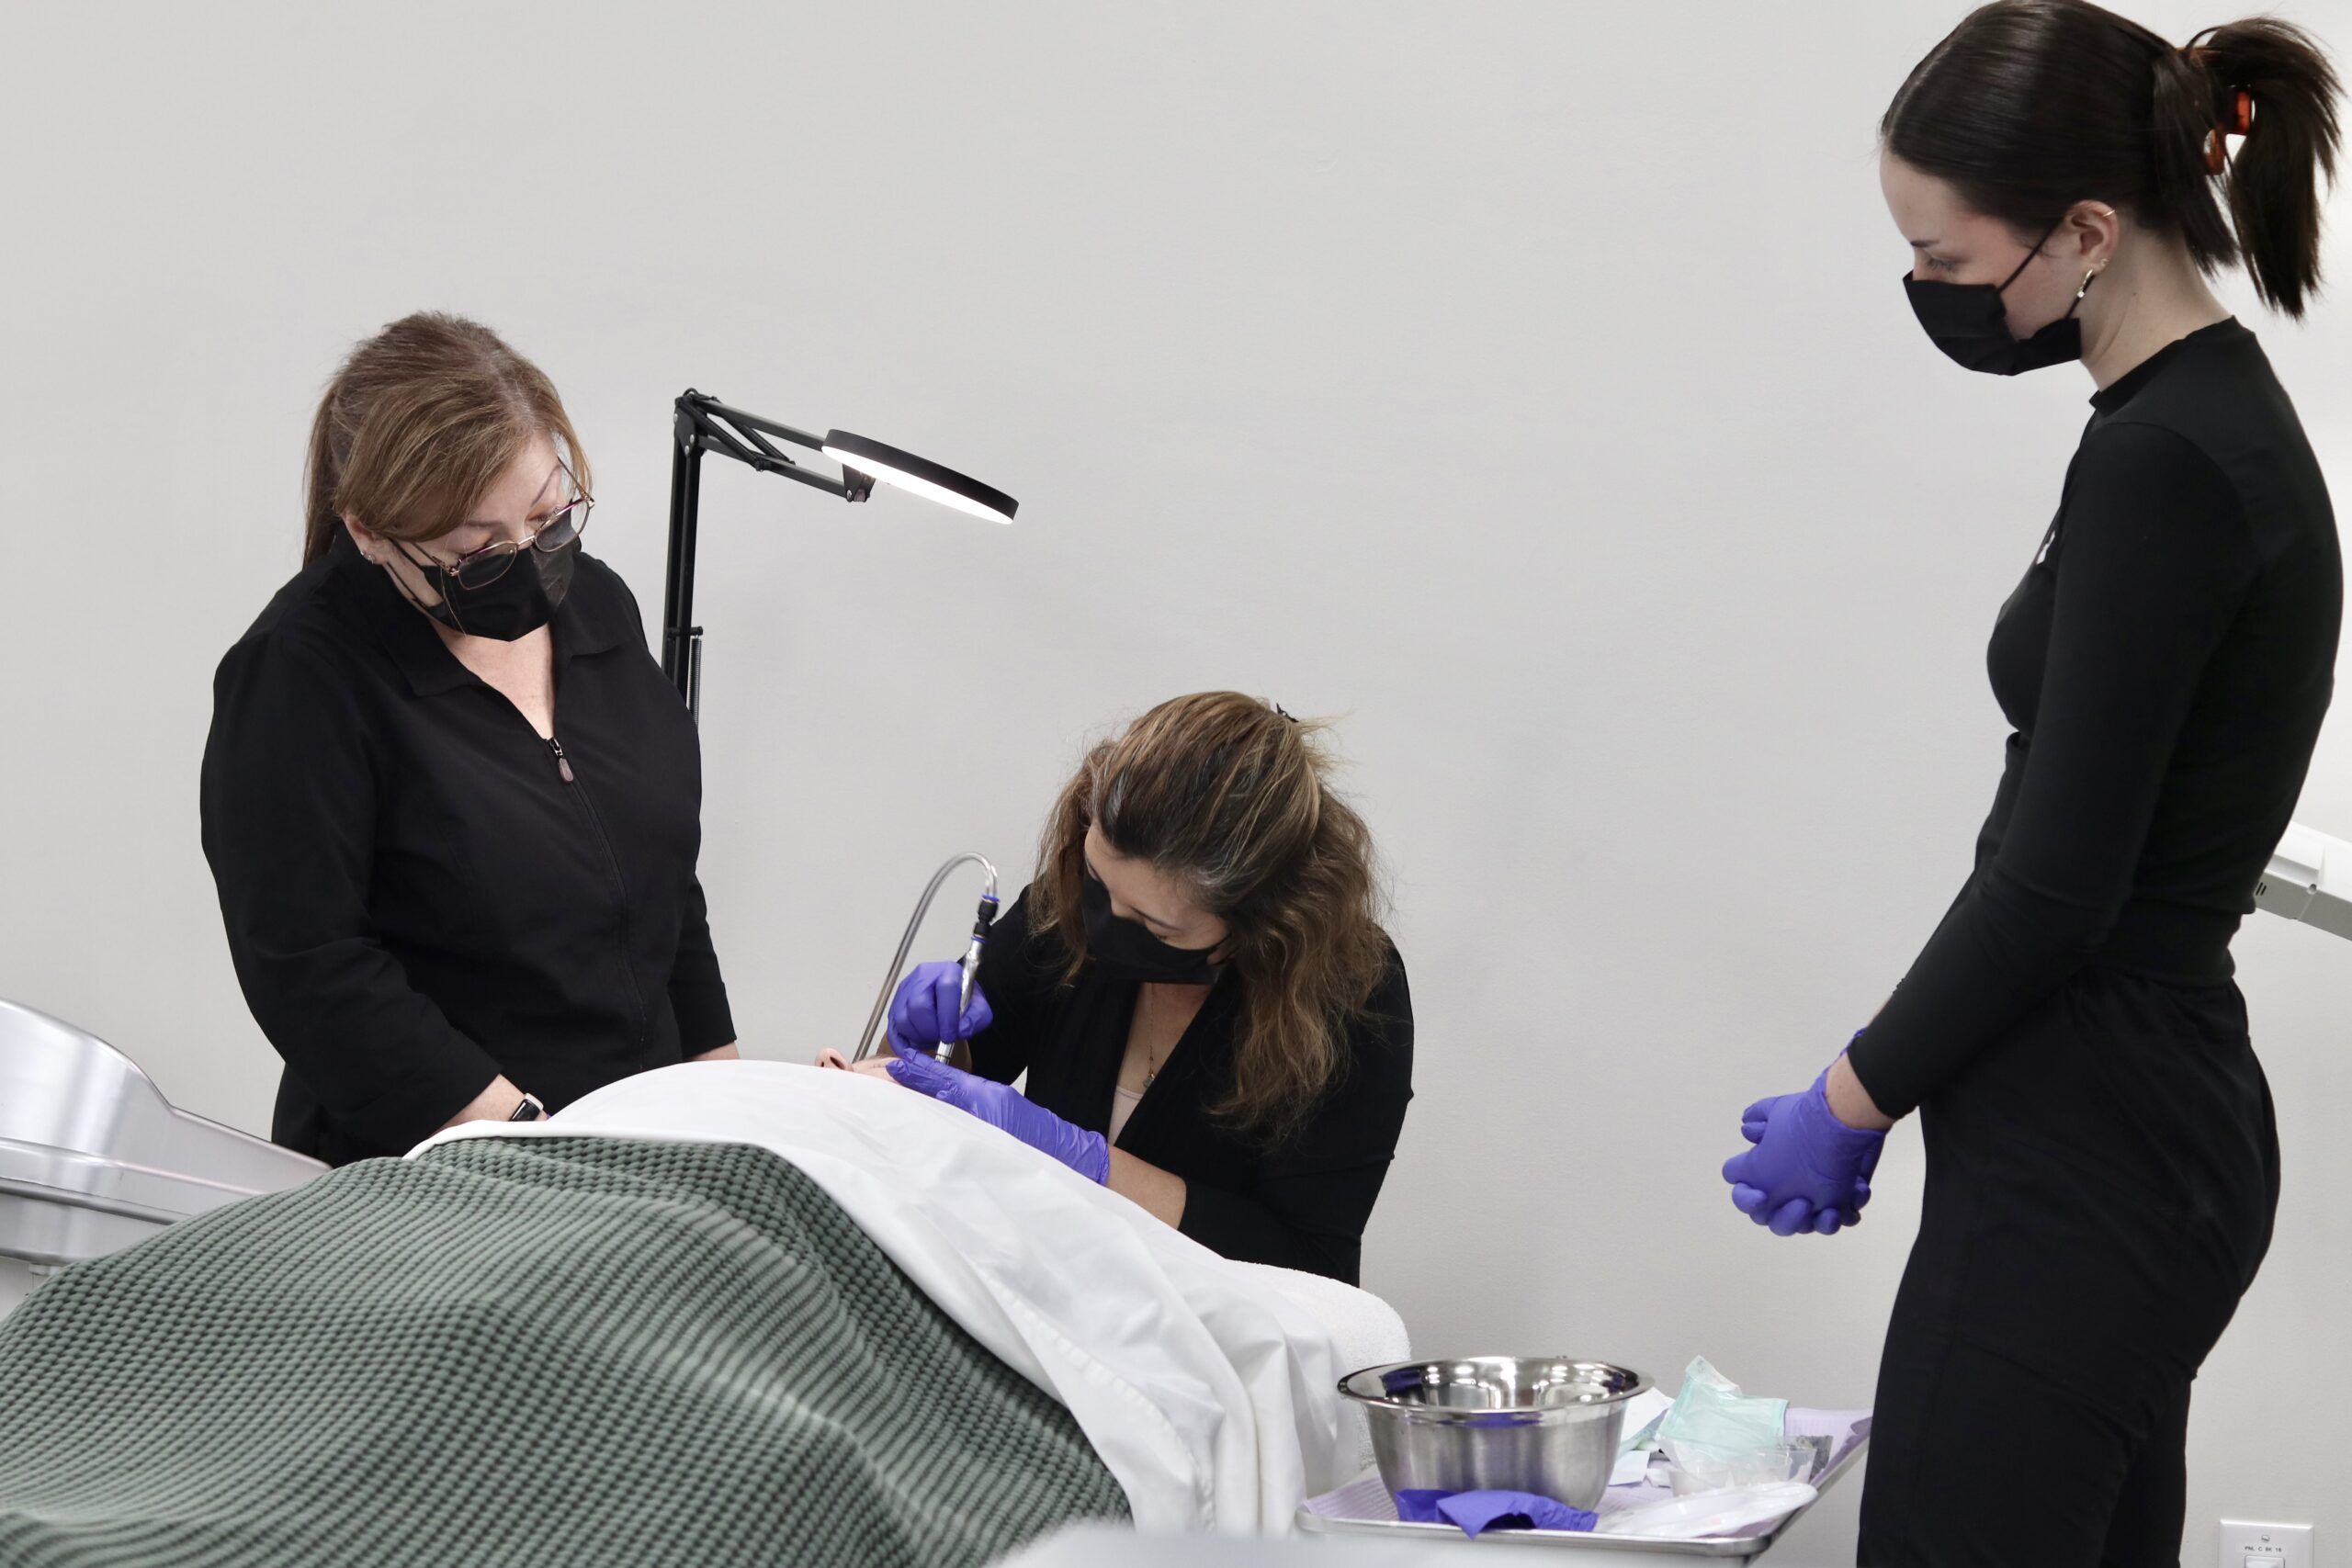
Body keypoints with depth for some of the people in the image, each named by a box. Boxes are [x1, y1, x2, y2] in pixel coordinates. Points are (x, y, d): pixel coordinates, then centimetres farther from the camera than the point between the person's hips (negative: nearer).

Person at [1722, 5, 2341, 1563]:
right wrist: (1886, 1079, 20)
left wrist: (1853, 1099, -7)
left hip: (2083, 1167, -10)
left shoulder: (2160, 464, -20)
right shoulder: (2220, 423, 12)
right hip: (2146, 1133, 10)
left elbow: (2059, 883, -21)